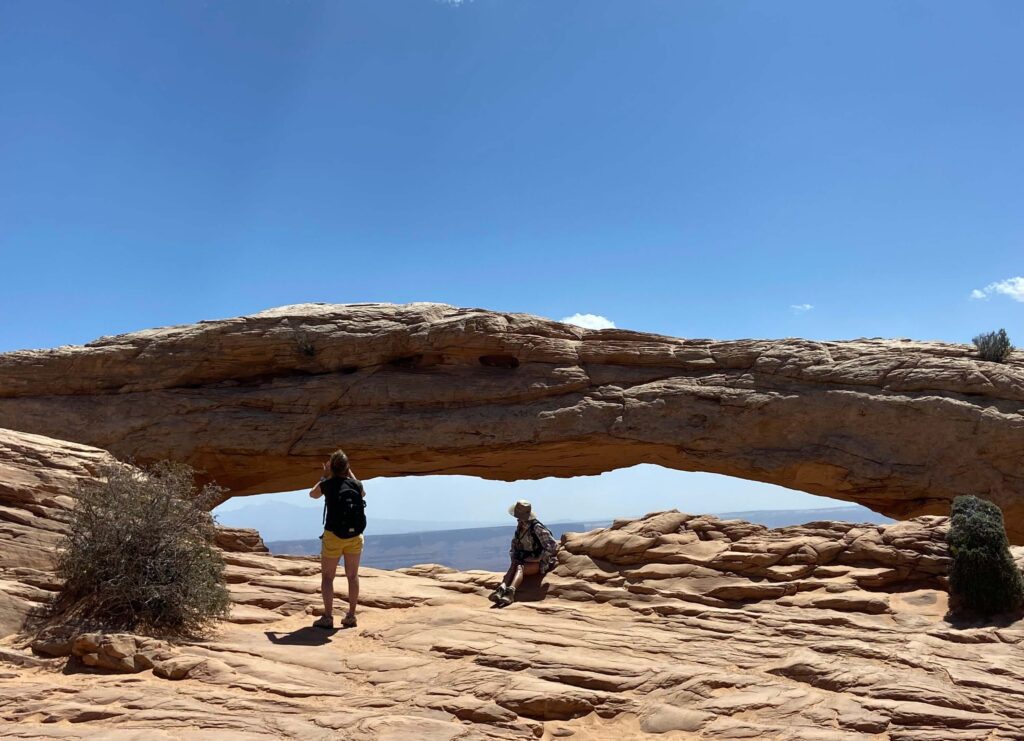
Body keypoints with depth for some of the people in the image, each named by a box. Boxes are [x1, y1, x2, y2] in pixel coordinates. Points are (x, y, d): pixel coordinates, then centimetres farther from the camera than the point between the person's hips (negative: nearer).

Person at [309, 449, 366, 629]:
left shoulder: (327, 484, -7)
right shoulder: (356, 484, -1)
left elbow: (313, 494, 16)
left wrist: (324, 476, 21)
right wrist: (350, 473, 24)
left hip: (333, 535, -3)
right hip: (355, 536, 3)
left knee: (327, 577, 8)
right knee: (352, 576, 12)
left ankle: (328, 617, 3)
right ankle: (351, 616, 15)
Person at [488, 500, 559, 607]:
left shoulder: (537, 527, -15)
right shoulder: (520, 526, 8)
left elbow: (552, 546, -18)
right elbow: (514, 543, 22)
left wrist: (538, 559, -18)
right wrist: (513, 557, 5)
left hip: (539, 562, -6)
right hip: (524, 560, 6)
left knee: (520, 567, -34)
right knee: (513, 566, -27)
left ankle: (510, 592, -57)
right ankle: (502, 588, -51)